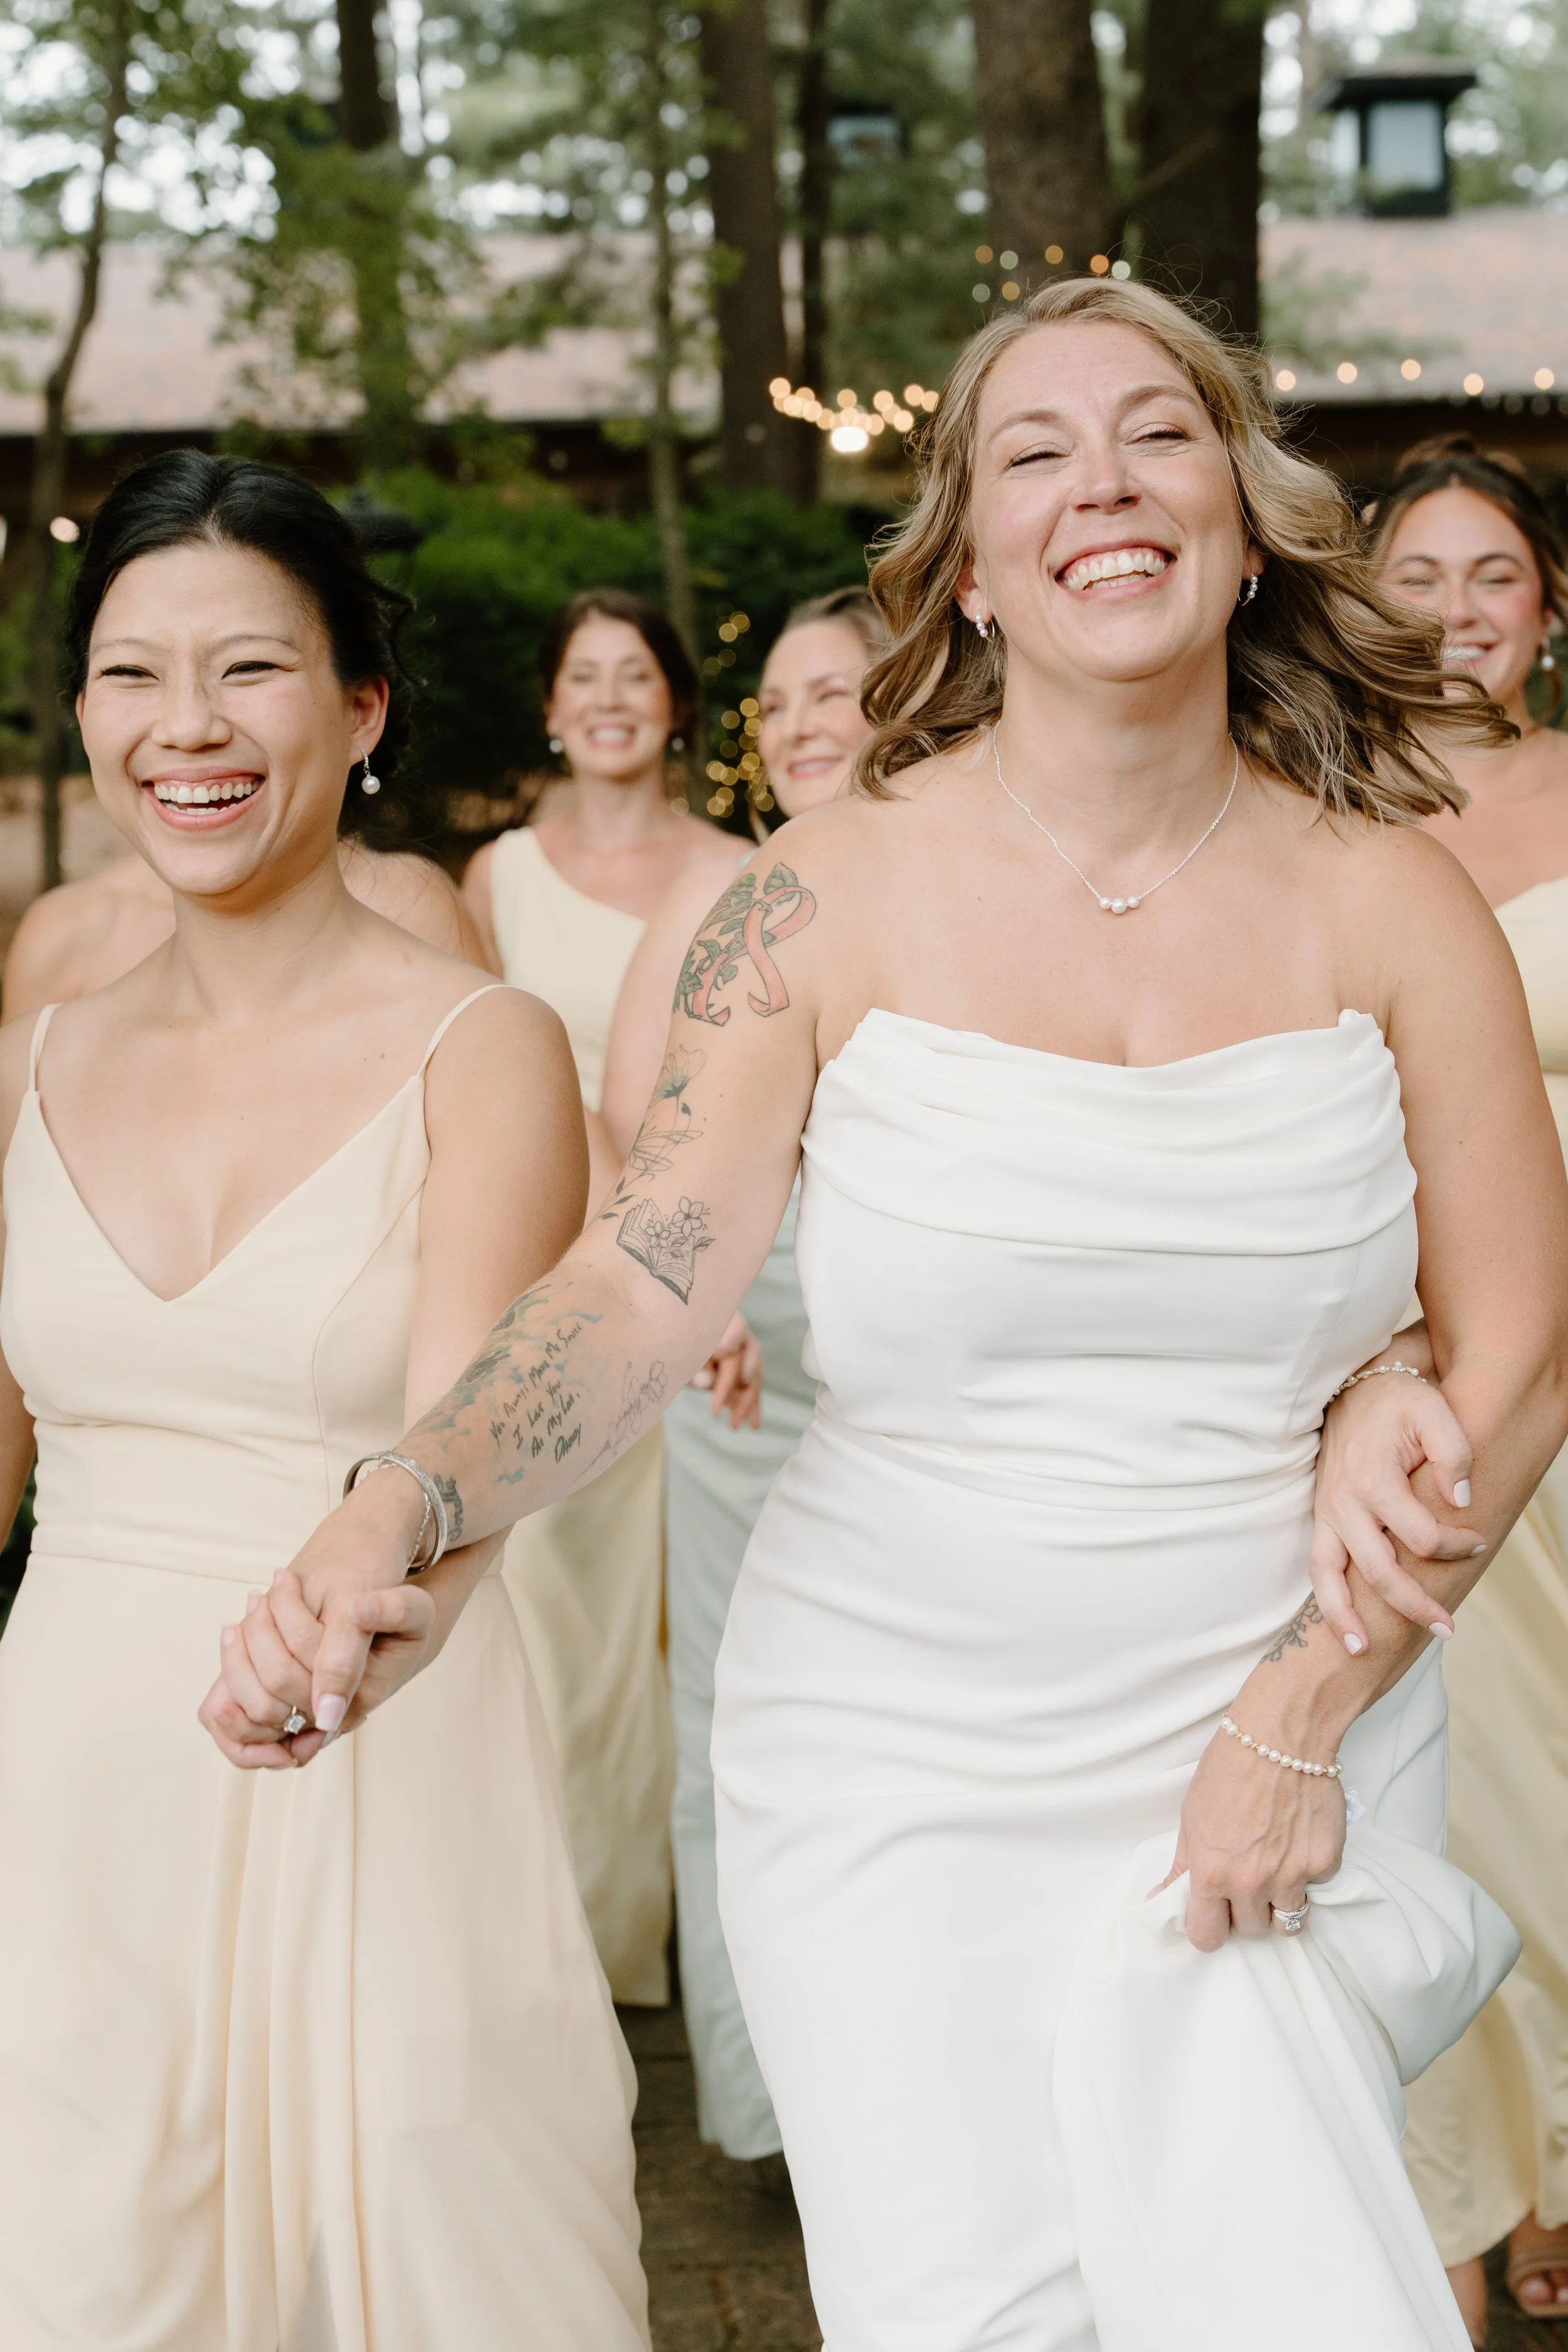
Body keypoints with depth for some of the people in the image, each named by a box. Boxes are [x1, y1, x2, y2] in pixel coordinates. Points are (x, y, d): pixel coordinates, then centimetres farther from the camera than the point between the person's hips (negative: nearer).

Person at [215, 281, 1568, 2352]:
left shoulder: (1388, 902, -2)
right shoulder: (832, 898, -6)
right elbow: (647, 1277, -9)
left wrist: (1300, 1725, -5)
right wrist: (393, 1518, -26)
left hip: (1282, 1748, 1)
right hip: (897, 1767, -1)